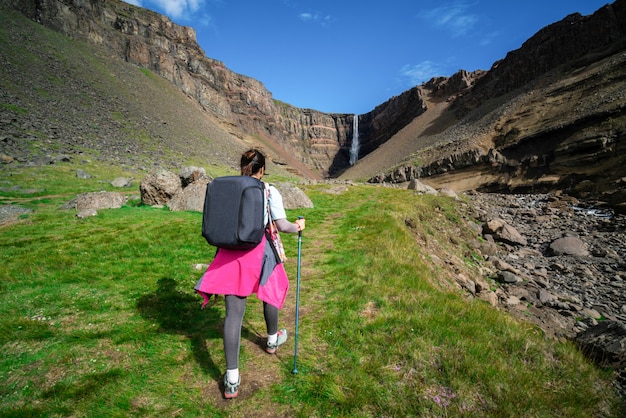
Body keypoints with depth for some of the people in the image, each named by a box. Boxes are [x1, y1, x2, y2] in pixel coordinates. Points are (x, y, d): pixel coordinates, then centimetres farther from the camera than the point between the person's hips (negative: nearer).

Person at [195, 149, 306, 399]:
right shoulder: (269, 191, -3)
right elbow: (282, 226, -7)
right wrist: (298, 227, 12)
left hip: (230, 253, 2)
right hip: (260, 253, -2)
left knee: (233, 312, 2)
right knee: (271, 293, 27)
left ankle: (232, 380, 5)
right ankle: (273, 340, 49)